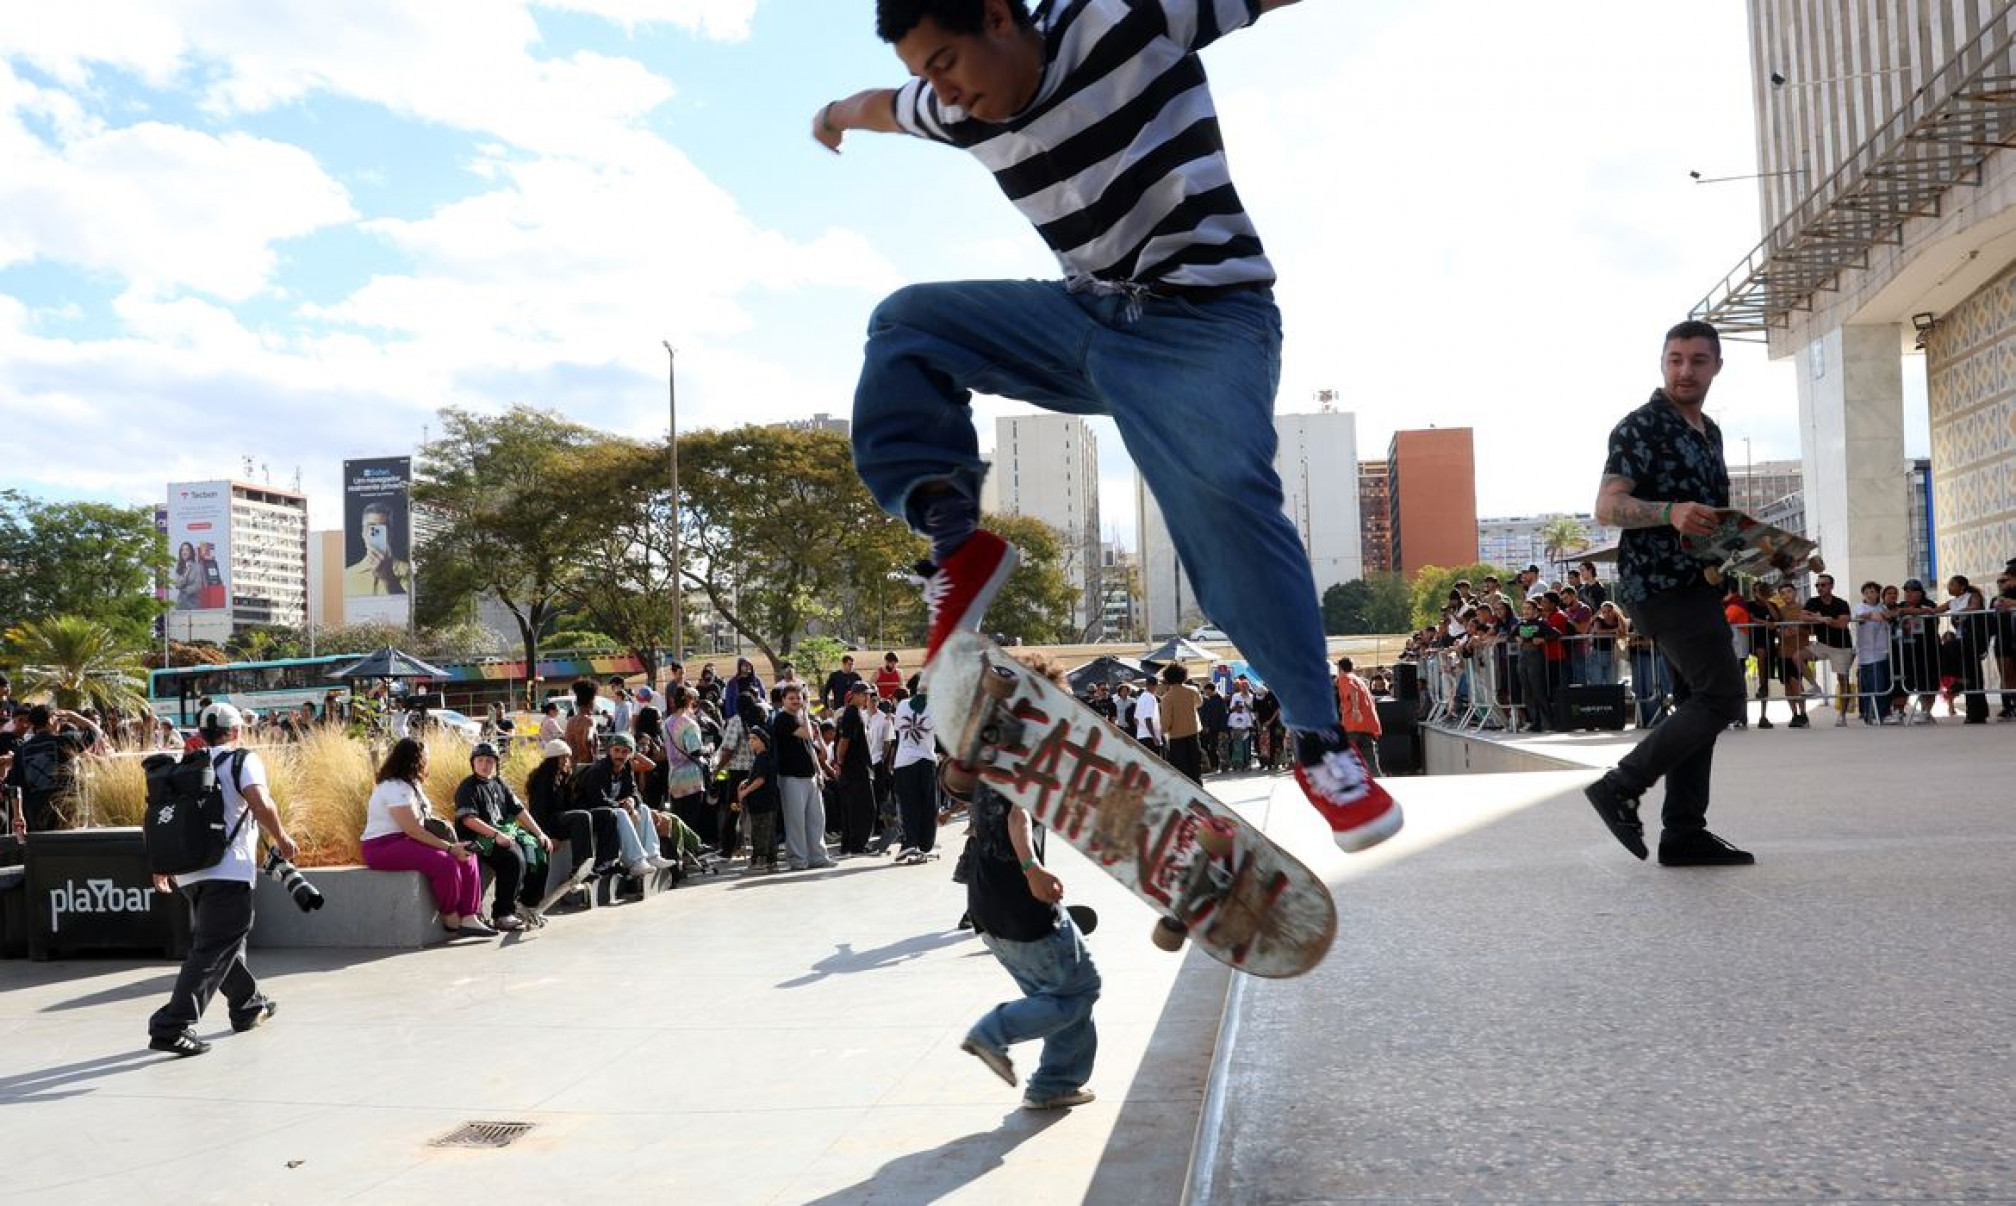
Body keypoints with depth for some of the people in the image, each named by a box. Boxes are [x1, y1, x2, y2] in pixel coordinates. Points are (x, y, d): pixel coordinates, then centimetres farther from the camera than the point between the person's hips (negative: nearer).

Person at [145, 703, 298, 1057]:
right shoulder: (243, 760, -3)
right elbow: (261, 805, -18)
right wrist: (282, 838, -4)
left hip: (187, 872, 8)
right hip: (228, 871, -8)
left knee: (227, 938, 24)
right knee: (212, 951, -7)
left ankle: (249, 1005, 38)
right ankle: (172, 1027, -15)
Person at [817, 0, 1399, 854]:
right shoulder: (965, 114, 4)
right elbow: (888, 106, 27)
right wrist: (841, 113, 46)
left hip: (1205, 320, -7)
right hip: (1089, 317, 7)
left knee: (1224, 490, -30)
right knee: (905, 324, 0)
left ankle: (1321, 743, -21)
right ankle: (958, 544, -6)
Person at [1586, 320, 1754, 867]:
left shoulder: (1709, 432, 19)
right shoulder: (1641, 426, -8)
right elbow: (1608, 505, -18)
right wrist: (1670, 512, -33)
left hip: (1698, 583, 9)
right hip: (1661, 584, -9)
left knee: (1701, 703, 8)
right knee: (1722, 698, -14)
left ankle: (1684, 833, 11)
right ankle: (1620, 787, -6)